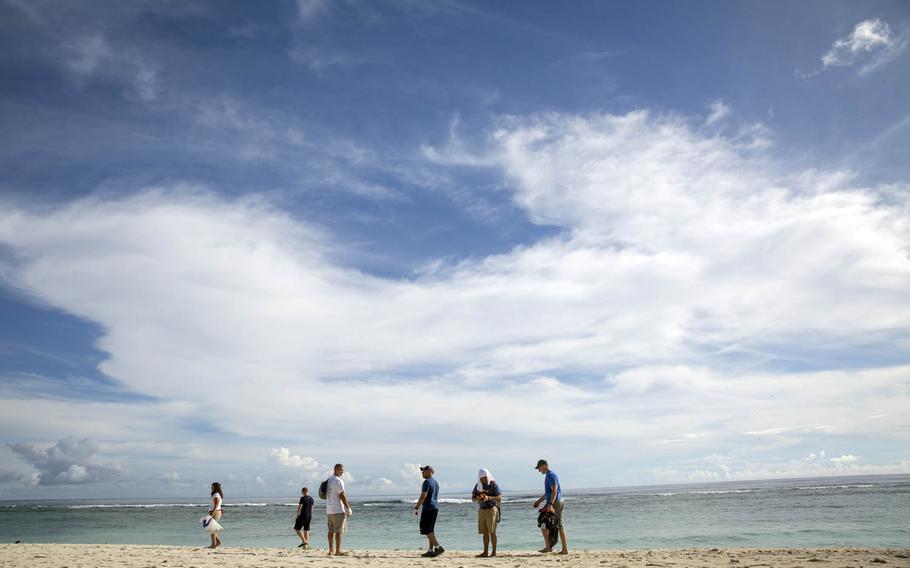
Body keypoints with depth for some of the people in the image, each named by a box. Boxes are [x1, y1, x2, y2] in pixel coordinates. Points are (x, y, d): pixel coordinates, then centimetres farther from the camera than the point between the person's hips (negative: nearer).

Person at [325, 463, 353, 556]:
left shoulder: (329, 480, 15)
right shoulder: (338, 481, -13)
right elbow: (342, 495, -15)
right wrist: (348, 508, -11)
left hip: (329, 510, 9)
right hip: (338, 510, -9)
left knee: (331, 530, 11)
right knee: (339, 531, -6)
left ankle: (331, 550, 12)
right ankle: (338, 551, -7)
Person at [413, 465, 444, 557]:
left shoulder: (427, 482, -13)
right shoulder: (435, 482, 17)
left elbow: (423, 496, -20)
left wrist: (416, 507, -18)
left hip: (428, 508, -10)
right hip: (435, 508, 10)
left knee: (426, 530, -7)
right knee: (430, 530, 12)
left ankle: (438, 547, -13)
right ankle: (430, 550, 11)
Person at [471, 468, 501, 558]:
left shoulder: (493, 485, -7)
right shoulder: (478, 486, 10)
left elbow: (499, 498, -11)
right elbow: (473, 497, 14)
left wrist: (489, 498, -25)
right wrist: (477, 499, -10)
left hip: (491, 509, -5)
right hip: (481, 510, 5)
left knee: (492, 532, -5)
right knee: (485, 532, 7)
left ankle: (494, 552, -1)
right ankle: (485, 552, 11)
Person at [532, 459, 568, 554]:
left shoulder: (550, 475, -13)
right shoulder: (550, 475, 19)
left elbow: (554, 490, -23)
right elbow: (548, 492, 27)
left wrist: (550, 504, -30)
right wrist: (538, 501, 27)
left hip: (554, 503, -10)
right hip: (558, 503, 10)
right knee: (559, 526, 8)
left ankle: (548, 547, 0)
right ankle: (565, 549, 8)